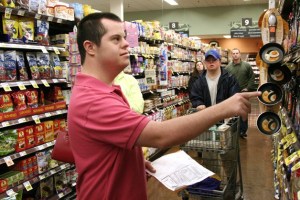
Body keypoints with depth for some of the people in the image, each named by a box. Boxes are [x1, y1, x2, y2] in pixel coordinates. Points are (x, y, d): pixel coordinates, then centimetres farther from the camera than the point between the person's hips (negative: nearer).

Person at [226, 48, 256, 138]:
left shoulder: (247, 65, -1)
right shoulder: (228, 67, 0)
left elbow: (252, 77, 1)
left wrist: (248, 88, -5)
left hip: (244, 93, 0)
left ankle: (243, 131, 17)